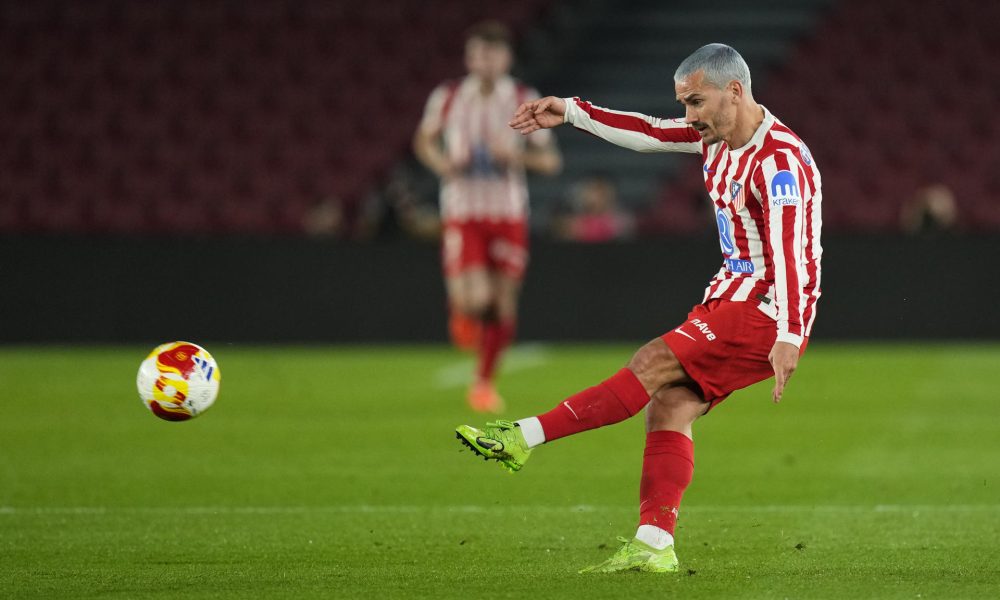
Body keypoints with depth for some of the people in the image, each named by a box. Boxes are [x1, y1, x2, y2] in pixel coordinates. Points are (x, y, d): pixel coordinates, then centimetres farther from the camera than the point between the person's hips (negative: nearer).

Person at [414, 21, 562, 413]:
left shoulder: (525, 101, -1)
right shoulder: (447, 98, -2)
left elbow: (551, 160, 3)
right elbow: (423, 140, 15)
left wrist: (516, 156, -17)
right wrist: (442, 164, -7)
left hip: (509, 216, 2)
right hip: (462, 214, -2)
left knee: (504, 308, 3)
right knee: (473, 300, -19)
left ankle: (484, 382, 22)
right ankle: (462, 314, 19)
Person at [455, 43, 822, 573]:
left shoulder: (778, 160, -20)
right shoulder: (717, 135, 8)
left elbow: (789, 250, -28)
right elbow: (649, 134, 21)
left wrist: (788, 336, -36)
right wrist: (571, 112, 19)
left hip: (767, 314, -9)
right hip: (734, 294, 9)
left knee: (654, 363, -16)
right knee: (669, 405, -2)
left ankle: (526, 437, -16)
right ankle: (654, 545, -6)